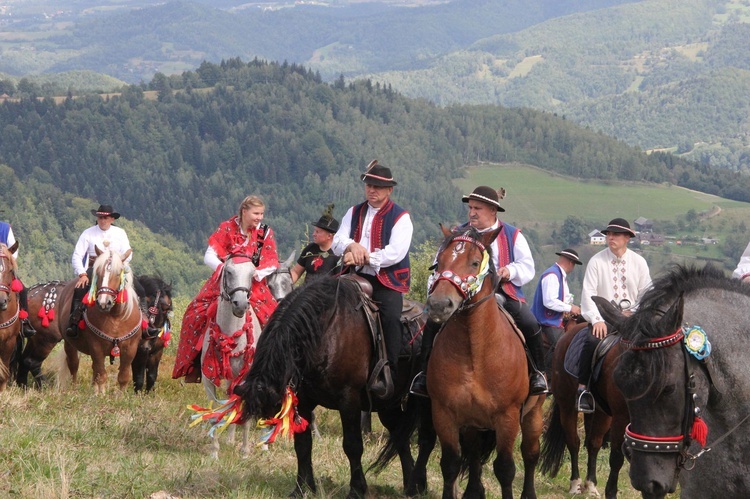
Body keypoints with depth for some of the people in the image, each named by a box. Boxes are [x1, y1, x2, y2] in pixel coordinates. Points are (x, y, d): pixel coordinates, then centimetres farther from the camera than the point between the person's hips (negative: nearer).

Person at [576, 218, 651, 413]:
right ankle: (582, 389, -28)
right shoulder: (596, 261, 0)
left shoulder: (639, 262, 7)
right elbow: (589, 292, -6)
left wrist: (634, 313, -7)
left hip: (631, 315, 2)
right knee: (592, 340, -32)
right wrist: (597, 320, -19)